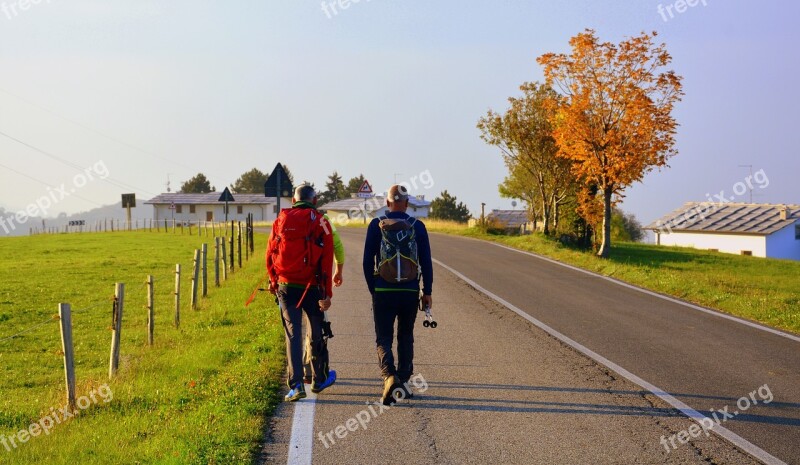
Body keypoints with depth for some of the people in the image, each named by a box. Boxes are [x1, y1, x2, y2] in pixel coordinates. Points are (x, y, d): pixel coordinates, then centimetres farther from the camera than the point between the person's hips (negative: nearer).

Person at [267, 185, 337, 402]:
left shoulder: (281, 220, 4)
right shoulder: (320, 222, -3)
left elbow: (270, 255, 8)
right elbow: (327, 260, -8)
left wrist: (274, 282, 22)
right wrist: (327, 293, -7)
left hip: (286, 286, 1)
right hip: (312, 286, -1)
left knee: (292, 333, 2)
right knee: (317, 333, 14)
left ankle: (296, 385, -8)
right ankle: (319, 379, 29)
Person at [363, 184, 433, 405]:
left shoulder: (376, 226, -1)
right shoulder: (417, 226, 1)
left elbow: (368, 261, 0)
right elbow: (426, 262, 1)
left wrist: (372, 289, 11)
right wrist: (427, 291, 9)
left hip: (383, 293, -1)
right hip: (410, 293, 1)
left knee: (383, 339, 4)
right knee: (406, 337, 18)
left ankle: (389, 376, -19)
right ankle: (404, 382, 18)